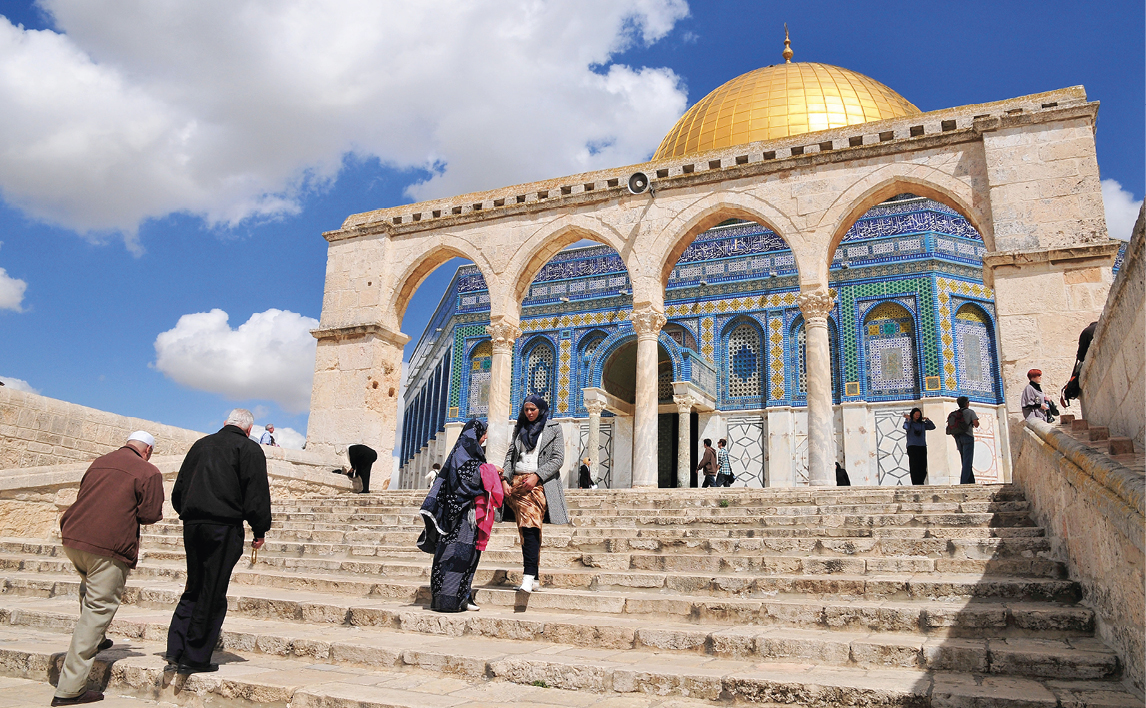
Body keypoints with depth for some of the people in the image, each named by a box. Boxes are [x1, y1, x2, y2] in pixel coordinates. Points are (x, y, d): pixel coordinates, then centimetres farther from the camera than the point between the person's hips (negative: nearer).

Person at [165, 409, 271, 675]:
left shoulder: (201, 444, 16)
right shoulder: (249, 448, -2)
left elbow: (178, 489, 20)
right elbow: (256, 493, -8)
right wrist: (260, 530, -1)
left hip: (192, 525, 6)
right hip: (224, 526, -6)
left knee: (194, 588, 17)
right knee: (212, 594, 1)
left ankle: (176, 650, 12)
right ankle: (195, 658, 6)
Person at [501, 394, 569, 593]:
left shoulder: (553, 428, 7)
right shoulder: (519, 428, 20)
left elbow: (558, 459, -1)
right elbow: (510, 456, 16)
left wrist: (536, 476, -11)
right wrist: (505, 479, 1)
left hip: (539, 483, -4)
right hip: (517, 481, 4)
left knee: (530, 528, -18)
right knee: (525, 530, 0)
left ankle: (529, 576, -23)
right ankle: (533, 578, 3)